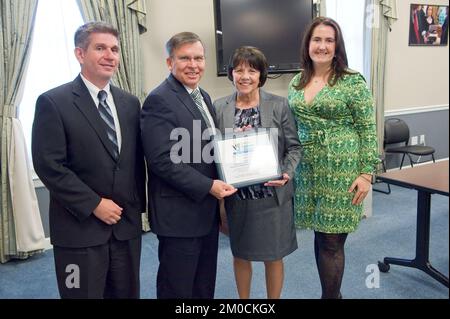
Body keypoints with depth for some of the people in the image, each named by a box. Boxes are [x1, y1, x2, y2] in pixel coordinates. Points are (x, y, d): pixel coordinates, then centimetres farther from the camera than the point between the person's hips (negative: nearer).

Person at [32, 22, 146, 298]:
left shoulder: (130, 103, 9)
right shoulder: (53, 102, -8)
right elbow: (49, 165, -13)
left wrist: (138, 205, 7)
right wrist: (94, 205, -15)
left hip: (127, 224, 5)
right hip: (80, 226, -4)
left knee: (127, 293, 16)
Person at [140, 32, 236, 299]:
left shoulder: (203, 96, 13)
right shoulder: (160, 100, -15)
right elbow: (162, 160, -22)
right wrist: (208, 186, -21)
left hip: (207, 209, 8)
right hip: (179, 213, -8)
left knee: (205, 285, 20)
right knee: (178, 288, 8)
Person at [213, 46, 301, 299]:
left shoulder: (279, 105, -4)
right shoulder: (219, 107, 0)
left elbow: (294, 147, -1)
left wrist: (287, 174, -17)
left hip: (273, 195, -1)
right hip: (237, 197, 2)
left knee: (273, 256, 13)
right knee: (241, 255, 17)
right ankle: (243, 300, 40)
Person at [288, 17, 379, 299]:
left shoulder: (353, 82, -6)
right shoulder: (297, 82, 8)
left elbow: (368, 130, -6)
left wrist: (367, 173, -11)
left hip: (342, 172, -5)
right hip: (308, 171, 5)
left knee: (331, 241, 1)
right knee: (321, 237, 14)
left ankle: (331, 295, 20)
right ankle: (333, 293, 33)